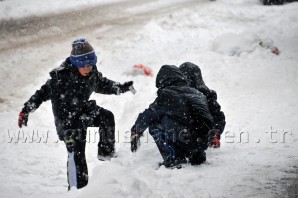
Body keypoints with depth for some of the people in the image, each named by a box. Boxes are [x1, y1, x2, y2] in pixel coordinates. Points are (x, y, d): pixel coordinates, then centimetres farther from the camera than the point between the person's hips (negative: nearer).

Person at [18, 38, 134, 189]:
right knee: (76, 151, -9)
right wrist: (26, 111, -23)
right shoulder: (61, 76, -27)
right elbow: (43, 93, -21)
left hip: (84, 110, 5)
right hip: (67, 118, -5)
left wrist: (122, 88, 5)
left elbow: (103, 84, 14)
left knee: (107, 117, -19)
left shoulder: (93, 73, -8)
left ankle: (106, 153, -1)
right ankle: (77, 188, -1)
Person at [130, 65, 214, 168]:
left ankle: (173, 159, 2)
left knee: (154, 126, 9)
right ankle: (197, 155, 24)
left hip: (186, 141, -7)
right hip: (204, 143, 7)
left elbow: (147, 116, 7)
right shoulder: (198, 94, 19)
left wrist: (136, 132, 20)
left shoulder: (166, 95, 3)